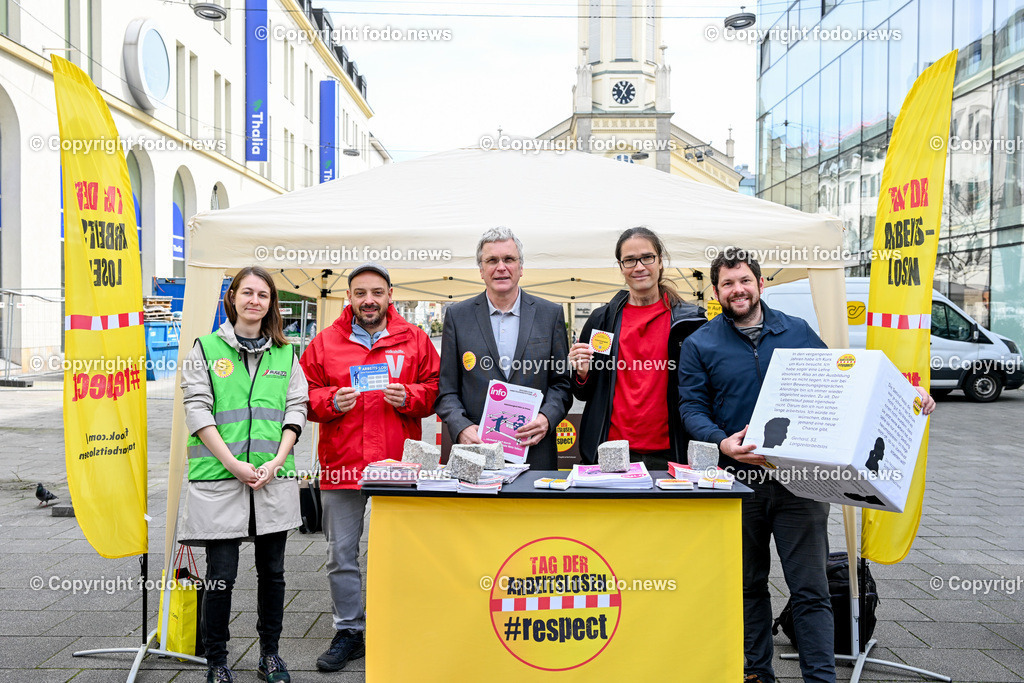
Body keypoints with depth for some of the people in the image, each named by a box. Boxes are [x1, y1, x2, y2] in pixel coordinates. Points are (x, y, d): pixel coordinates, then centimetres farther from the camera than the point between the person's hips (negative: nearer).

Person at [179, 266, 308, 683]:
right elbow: (198, 411, -3)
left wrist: (276, 462, -8)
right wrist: (234, 464, -12)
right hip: (218, 478, -2)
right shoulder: (206, 349, 4)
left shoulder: (286, 355, 11)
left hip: (274, 478, 3)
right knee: (221, 574, 1)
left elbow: (296, 411, 6)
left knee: (272, 570, 11)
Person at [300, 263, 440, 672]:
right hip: (341, 463, 1)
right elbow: (304, 395, 8)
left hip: (398, 464, -1)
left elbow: (435, 389, 6)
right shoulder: (326, 342, 7)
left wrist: (408, 397, -12)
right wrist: (331, 402, -11)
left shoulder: (414, 340, 5)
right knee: (341, 554, 7)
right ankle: (349, 632, 22)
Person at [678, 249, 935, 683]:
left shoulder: (797, 332, 8)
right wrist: (722, 442, -20)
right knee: (749, 584, 13)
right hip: (739, 477, 0)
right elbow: (691, 407, -1)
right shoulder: (700, 345, 3)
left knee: (810, 588, 0)